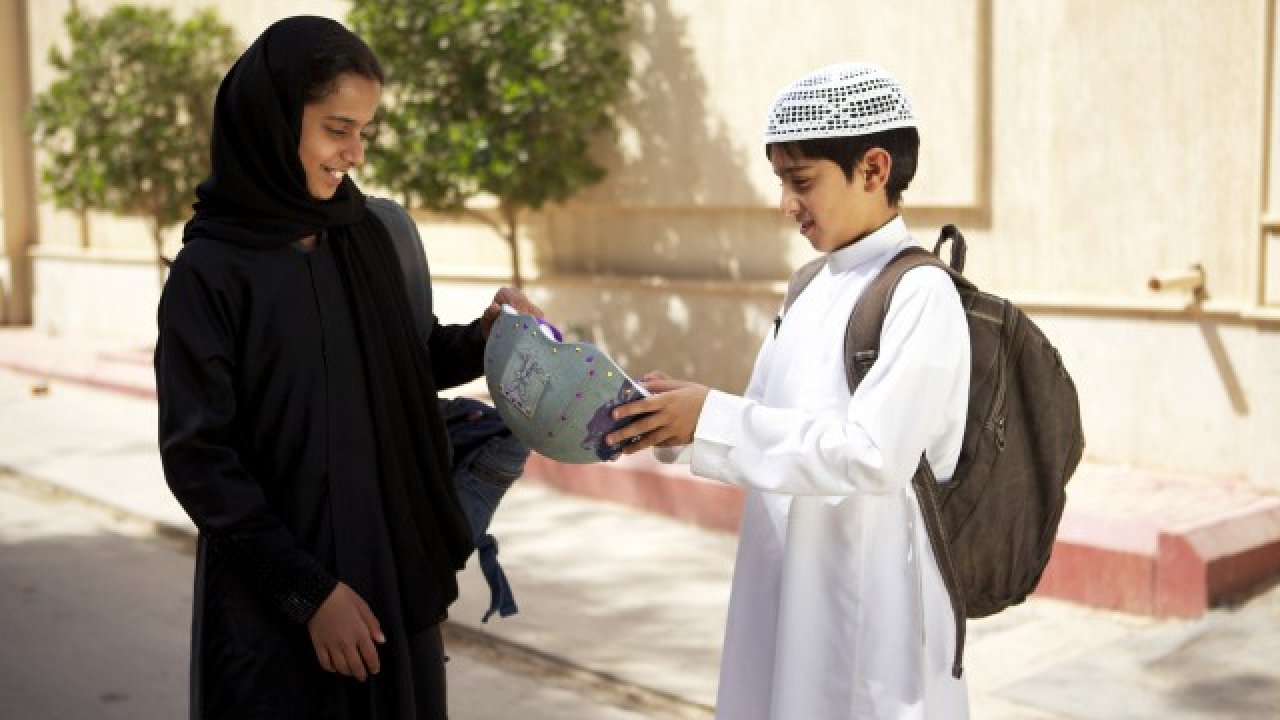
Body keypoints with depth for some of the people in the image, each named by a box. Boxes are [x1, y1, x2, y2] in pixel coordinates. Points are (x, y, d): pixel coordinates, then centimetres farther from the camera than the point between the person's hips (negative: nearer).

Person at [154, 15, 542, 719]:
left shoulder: (366, 236, 3)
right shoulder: (209, 272, -12)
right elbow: (196, 457, -13)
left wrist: (479, 339, -8)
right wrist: (309, 591, -15)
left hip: (397, 570, 5)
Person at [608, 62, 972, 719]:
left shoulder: (921, 293, -15)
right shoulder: (813, 288, 10)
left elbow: (872, 454, -24)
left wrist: (713, 419, -22)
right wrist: (672, 420, -3)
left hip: (873, 602, -7)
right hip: (786, 590, 7)